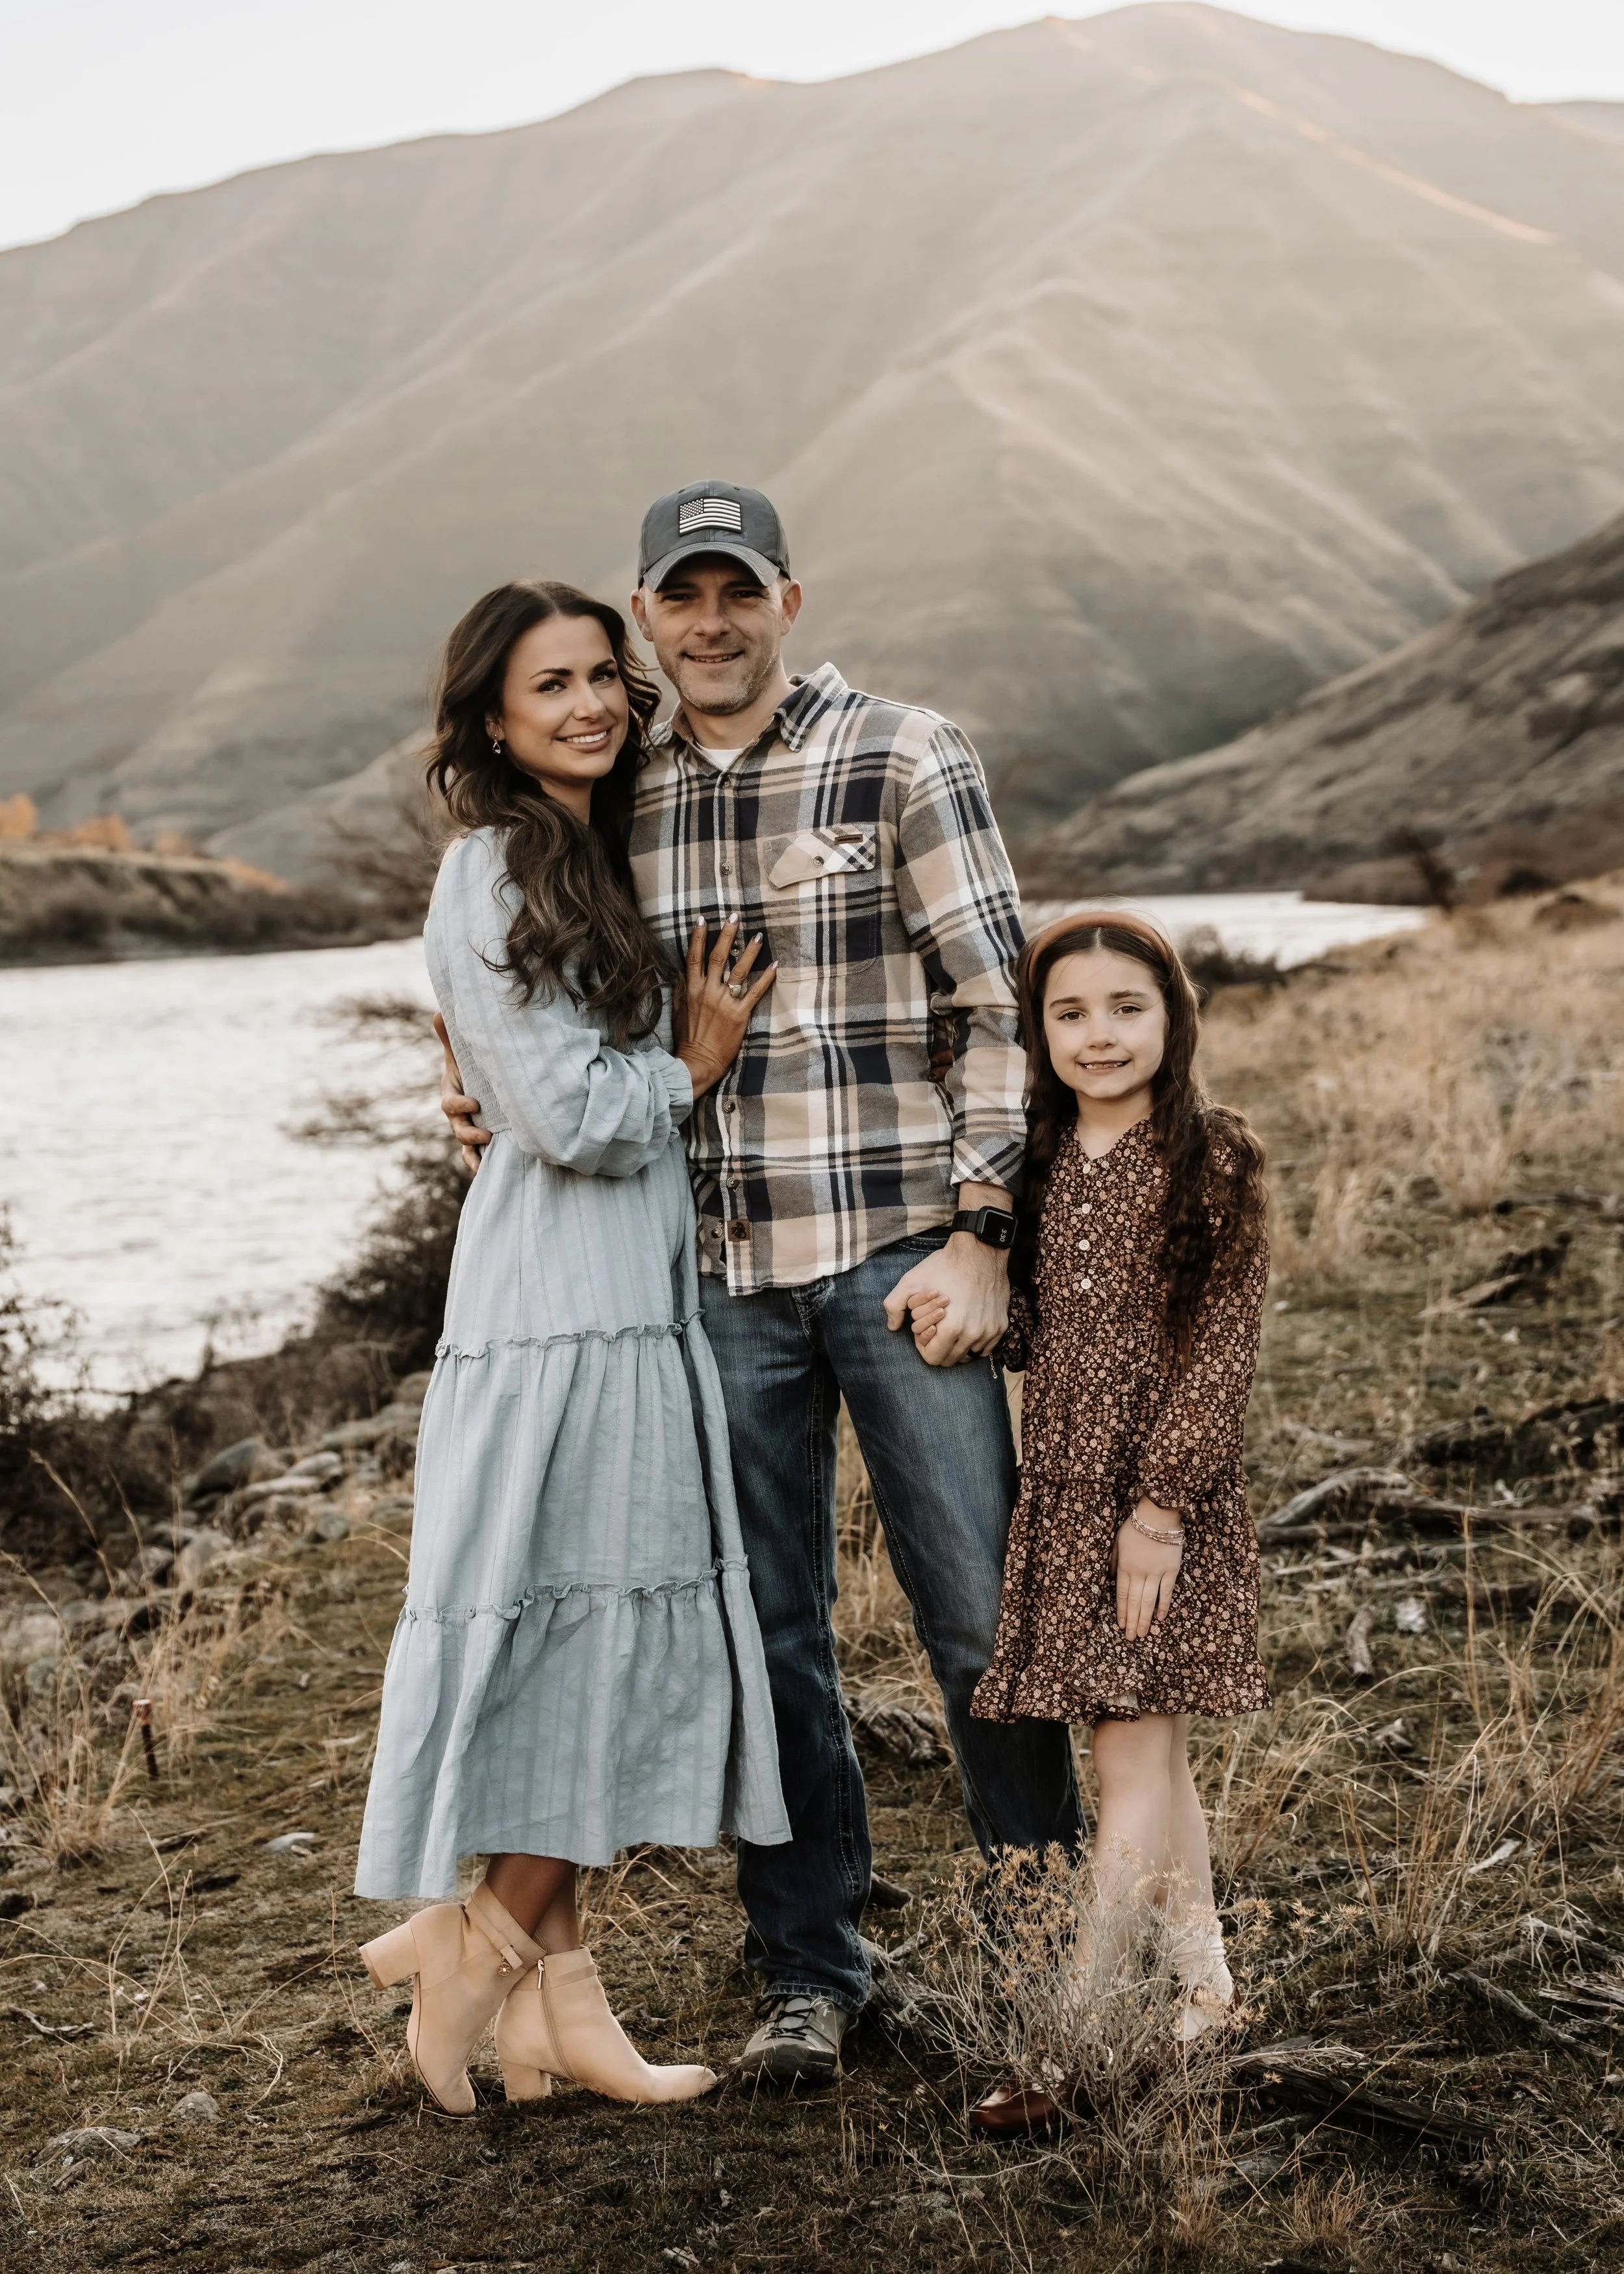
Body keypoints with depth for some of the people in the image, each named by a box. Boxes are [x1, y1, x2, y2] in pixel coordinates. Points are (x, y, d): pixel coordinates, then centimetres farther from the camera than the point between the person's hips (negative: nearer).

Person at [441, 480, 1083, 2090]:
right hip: (717, 1274, 4)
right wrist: (497, 1096, 2)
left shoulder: (904, 761, -2)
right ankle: (809, 1970, 21)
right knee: (761, 1634, 8)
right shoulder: (618, 798, 10)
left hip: (899, 1256, -3)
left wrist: (982, 1234, -11)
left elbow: (999, 1006, -5)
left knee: (980, 1612, 1)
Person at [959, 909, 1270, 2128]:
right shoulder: (1038, 1162, 10)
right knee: (1153, 1751, 14)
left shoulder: (1215, 1157, -7)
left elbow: (1226, 1343, -11)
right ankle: (1202, 1974, 26)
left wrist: (1164, 1499, -16)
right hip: (1061, 1485, 6)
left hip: (1165, 1492, -6)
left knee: (1134, 1753, -7)